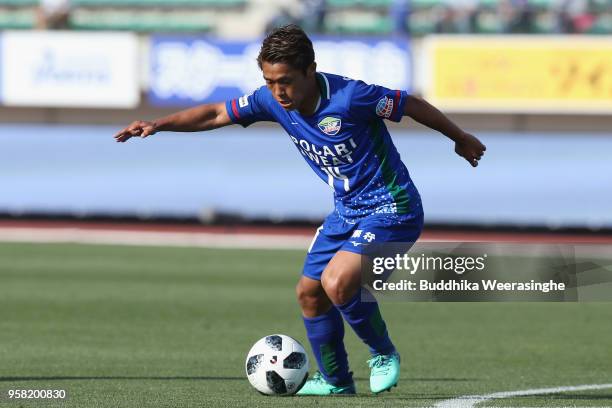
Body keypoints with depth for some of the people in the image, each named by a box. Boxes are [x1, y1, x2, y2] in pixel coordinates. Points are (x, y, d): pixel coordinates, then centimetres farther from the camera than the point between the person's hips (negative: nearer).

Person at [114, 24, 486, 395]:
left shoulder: (348, 96, -27)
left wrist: (461, 139, 1)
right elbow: (216, 115, 3)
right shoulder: (272, 100, -8)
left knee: (337, 282, -25)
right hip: (347, 210, 8)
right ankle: (335, 380, 28)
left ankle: (384, 354, 0)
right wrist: (159, 125, -10)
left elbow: (413, 105, -14)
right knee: (309, 292, 8)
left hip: (392, 210, -8)